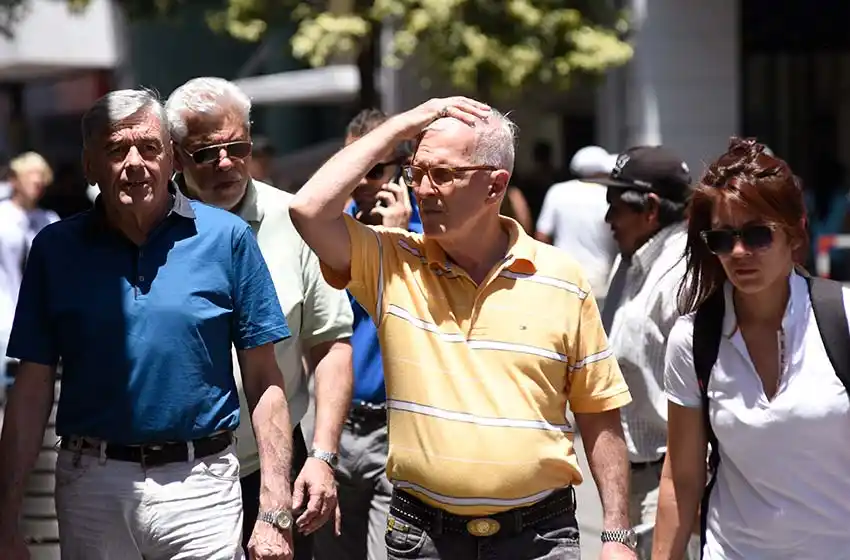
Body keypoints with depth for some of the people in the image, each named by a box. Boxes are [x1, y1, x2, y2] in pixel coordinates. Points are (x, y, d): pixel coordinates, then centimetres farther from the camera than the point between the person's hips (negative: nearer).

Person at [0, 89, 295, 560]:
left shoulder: (227, 238, -1)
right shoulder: (56, 249, 4)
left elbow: (264, 382, -1)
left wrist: (275, 512, -7)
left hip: (200, 484, -1)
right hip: (90, 483, 2)